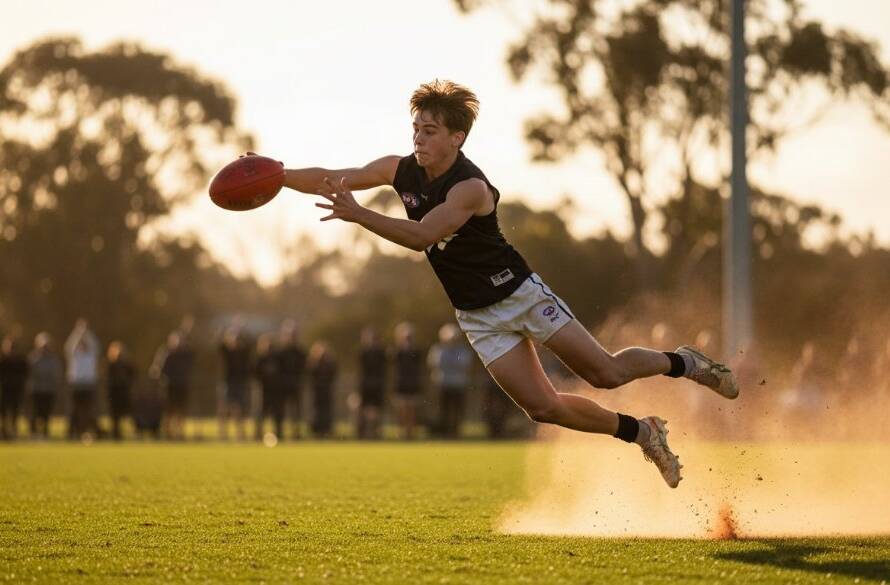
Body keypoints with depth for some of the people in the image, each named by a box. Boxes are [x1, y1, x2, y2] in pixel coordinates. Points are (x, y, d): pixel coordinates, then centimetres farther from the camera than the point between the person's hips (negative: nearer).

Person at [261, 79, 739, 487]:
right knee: (542, 407, -3)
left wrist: (358, 215, -47)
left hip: (518, 292, -5)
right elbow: (329, 180, -5)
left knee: (605, 373, -4)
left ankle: (682, 363, 25)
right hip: (477, 316, 5)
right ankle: (640, 432, 17)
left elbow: (421, 236, -39)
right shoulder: (400, 170, -5)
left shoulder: (471, 187, -26)